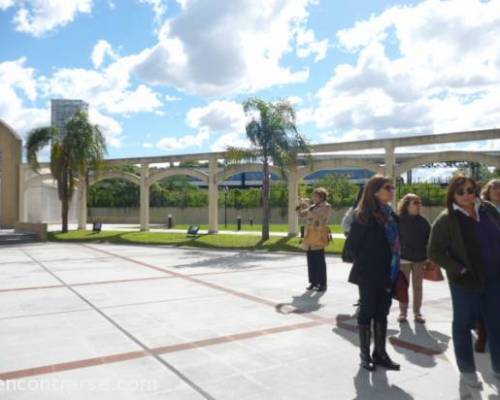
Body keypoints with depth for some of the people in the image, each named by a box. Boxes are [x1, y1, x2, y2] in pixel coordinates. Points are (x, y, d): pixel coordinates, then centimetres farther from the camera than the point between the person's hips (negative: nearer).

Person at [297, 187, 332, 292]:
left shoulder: (326, 206, -4)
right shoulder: (312, 206, 19)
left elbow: (317, 215, -19)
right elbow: (302, 214, 21)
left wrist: (308, 207, -18)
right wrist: (301, 206, 4)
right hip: (309, 237, 7)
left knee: (319, 260, -7)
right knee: (311, 261, 9)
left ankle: (323, 284, -2)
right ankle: (313, 282, 16)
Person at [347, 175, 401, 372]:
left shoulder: (391, 215, 9)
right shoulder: (364, 215, -13)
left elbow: (395, 243, 15)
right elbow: (353, 244, -13)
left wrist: (395, 270, 9)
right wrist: (364, 267, -10)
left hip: (388, 274, 7)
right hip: (370, 275, -7)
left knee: (382, 313, 14)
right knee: (367, 312, 5)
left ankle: (380, 353, 25)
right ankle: (365, 354, 18)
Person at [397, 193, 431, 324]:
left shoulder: (423, 221, 1)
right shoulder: (399, 221, -9)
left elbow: (429, 239, 5)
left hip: (420, 259, 3)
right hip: (403, 258, -3)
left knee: (418, 286, 11)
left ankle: (417, 312, 22)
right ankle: (403, 312, 17)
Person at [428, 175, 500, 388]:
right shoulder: (446, 219, -12)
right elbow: (434, 252, -11)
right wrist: (460, 270, -15)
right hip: (466, 281, -4)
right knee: (463, 324, 10)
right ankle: (466, 370, 26)